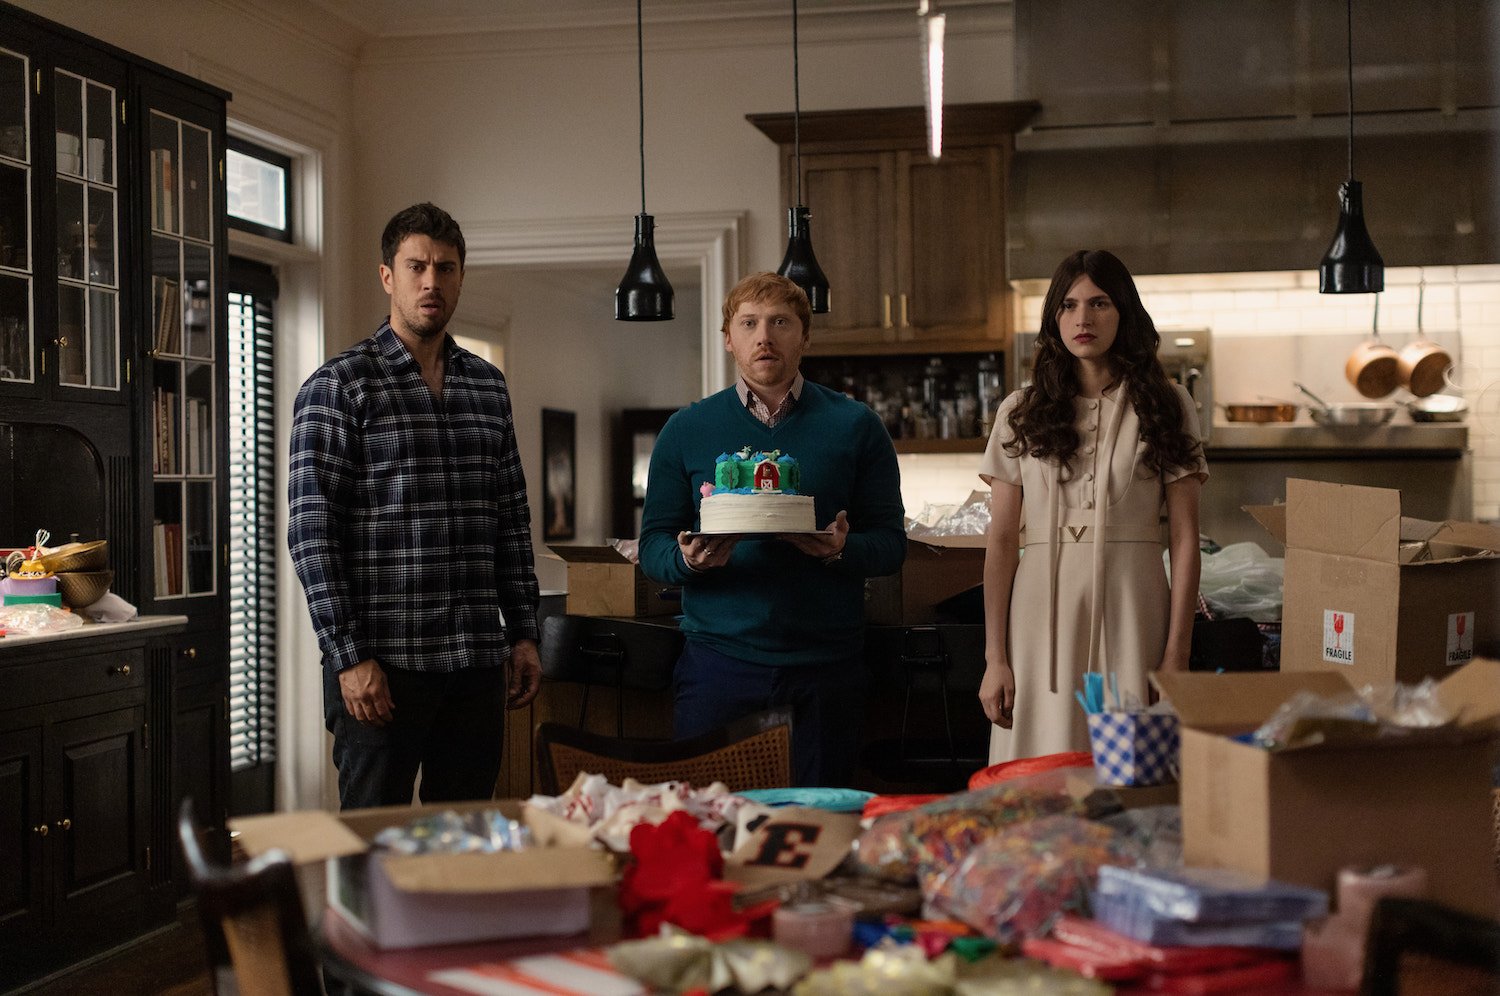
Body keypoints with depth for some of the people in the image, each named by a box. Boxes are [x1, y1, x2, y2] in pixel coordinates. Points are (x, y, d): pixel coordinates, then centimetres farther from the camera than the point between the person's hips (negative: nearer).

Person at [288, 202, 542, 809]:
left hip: (478, 662, 5)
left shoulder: (488, 387, 14)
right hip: (381, 665, -5)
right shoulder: (339, 386, -4)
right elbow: (311, 533, -9)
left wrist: (524, 634, 10)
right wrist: (349, 658, -14)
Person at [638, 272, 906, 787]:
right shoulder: (687, 430, 8)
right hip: (717, 661, 0)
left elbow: (890, 542, 4)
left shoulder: (855, 426, 6)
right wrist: (689, 559, -15)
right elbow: (653, 545, 7)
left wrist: (842, 550, -17)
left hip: (826, 664, 0)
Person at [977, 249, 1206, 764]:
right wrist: (994, 658, 0)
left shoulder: (1165, 407, 6)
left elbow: (1184, 538, 3)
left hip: (1131, 611, -1)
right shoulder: (1021, 413, 8)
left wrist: (1177, 655, -4)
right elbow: (1001, 542, 6)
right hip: (1042, 611, 1)